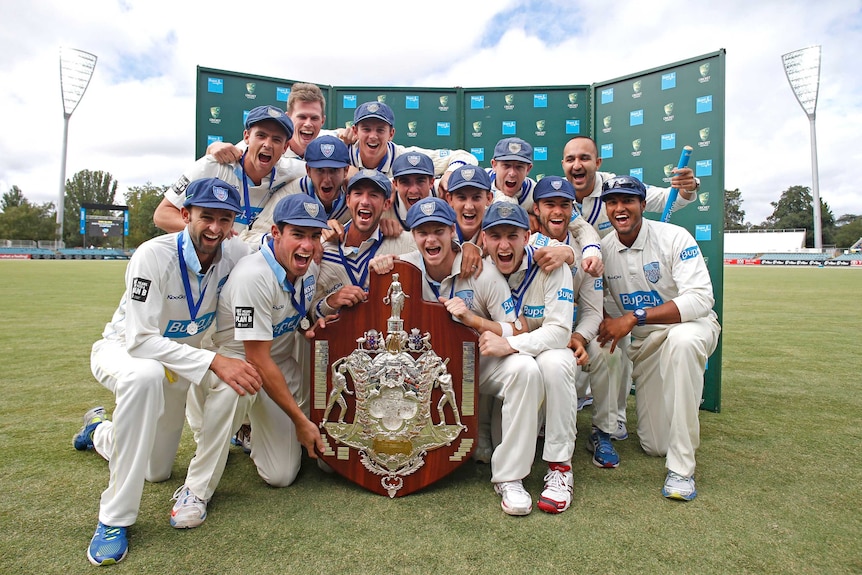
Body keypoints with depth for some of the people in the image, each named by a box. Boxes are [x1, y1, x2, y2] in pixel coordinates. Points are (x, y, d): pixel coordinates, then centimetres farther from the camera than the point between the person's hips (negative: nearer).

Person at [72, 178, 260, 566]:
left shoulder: (237, 254, -19)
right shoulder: (154, 256, -32)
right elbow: (140, 341, -35)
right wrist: (214, 362, -45)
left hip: (177, 359, 5)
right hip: (123, 349, -5)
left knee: (157, 472, 16)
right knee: (146, 375, -43)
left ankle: (101, 431, 50)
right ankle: (114, 519, -27)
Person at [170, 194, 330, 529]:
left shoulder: (310, 268, -7)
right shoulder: (254, 276, -29)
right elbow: (258, 361, -27)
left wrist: (310, 328, -11)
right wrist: (300, 419, -22)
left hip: (282, 362, 5)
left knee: (282, 475, -5)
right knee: (236, 385, -44)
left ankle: (251, 429, 28)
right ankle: (196, 489, -22)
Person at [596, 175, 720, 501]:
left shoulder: (674, 238, -16)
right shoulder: (602, 249, -5)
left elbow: (701, 299, -27)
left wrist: (633, 318, -33)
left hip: (692, 325, -3)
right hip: (642, 343, 3)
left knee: (681, 339, -42)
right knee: (654, 445, -1)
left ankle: (681, 466, -30)